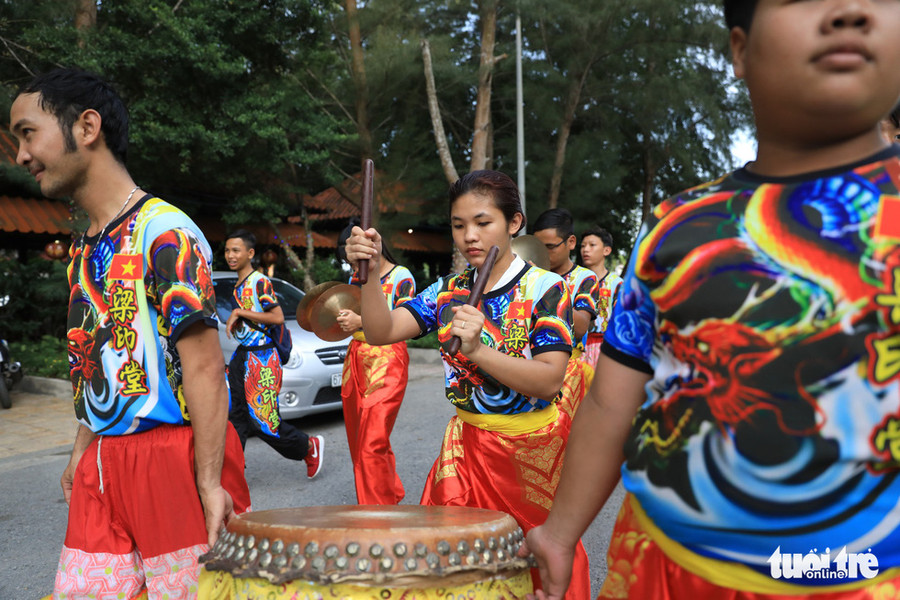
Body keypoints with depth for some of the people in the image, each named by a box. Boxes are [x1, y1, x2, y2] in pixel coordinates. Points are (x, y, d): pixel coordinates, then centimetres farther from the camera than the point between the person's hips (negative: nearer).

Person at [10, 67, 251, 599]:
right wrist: (81, 454, 18)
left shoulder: (164, 232, -13)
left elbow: (204, 366, -17)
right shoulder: (85, 249, 14)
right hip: (103, 464, 8)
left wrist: (209, 484, -19)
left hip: (174, 453, -8)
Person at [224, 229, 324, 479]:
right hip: (241, 355, 9)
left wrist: (240, 313, -18)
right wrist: (235, 321, 11)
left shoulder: (260, 282, -12)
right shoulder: (239, 285, 15)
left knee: (262, 420, -4)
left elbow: (278, 317, -20)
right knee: (235, 416, 4)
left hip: (261, 358, -8)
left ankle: (310, 446, 16)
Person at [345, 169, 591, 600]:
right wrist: (369, 275, -24)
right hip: (467, 442, 4)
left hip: (533, 447, -4)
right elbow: (382, 331, -7)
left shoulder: (545, 289, -11)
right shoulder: (449, 292, 3)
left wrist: (478, 350, -33)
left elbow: (549, 382, -21)